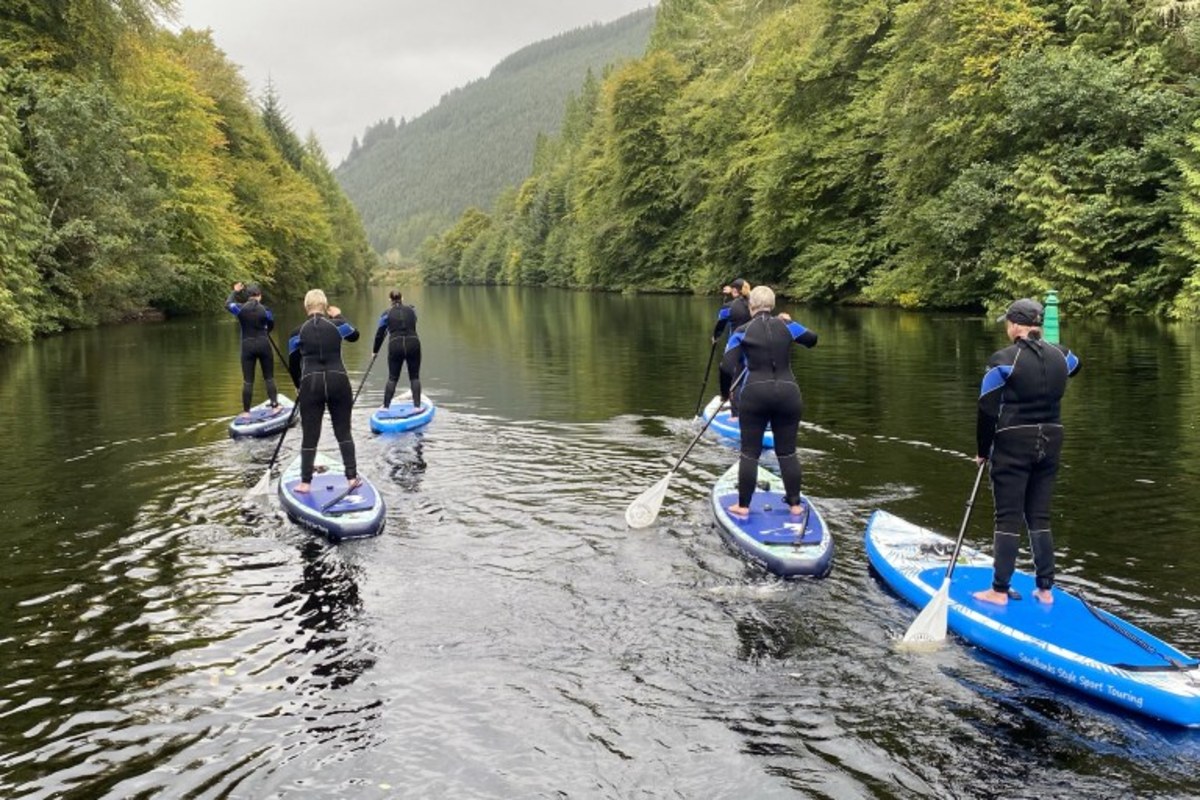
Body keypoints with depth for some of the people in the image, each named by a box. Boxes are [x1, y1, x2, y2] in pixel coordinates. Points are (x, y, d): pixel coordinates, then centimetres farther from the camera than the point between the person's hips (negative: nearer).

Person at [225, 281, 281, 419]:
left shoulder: (240, 308, -4)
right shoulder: (265, 310, -7)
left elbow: (228, 304, 18)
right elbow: (271, 326, 9)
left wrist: (235, 291, 33)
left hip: (248, 346, 1)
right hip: (263, 344, -1)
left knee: (247, 380, 5)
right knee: (269, 377, 10)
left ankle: (246, 412, 7)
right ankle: (275, 405, 5)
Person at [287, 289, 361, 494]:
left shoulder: (298, 332, 2)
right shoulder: (337, 324, 2)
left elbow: (293, 365, 9)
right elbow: (354, 335, 23)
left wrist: (300, 386, 25)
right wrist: (338, 316, 34)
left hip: (310, 384, 0)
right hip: (338, 381, 1)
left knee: (310, 436, 7)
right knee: (343, 431, 11)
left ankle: (305, 482, 11)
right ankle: (352, 477, 11)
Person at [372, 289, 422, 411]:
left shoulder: (386, 314, 3)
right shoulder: (412, 311, 7)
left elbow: (379, 335, 7)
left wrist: (375, 351, 19)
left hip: (395, 346, -1)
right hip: (413, 344, 1)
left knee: (392, 378, 11)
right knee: (415, 377, 10)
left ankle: (386, 406, 11)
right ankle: (417, 405, 5)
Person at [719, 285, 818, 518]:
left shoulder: (742, 332, -1)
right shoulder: (786, 326, 4)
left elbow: (727, 366, -7)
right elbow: (812, 339, 21)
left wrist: (725, 394, 8)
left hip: (755, 395, -2)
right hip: (788, 393, 2)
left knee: (750, 452, 7)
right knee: (787, 452, 12)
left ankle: (743, 505, 11)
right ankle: (795, 504, 17)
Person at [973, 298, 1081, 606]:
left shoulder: (1003, 360, -13)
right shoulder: (1060, 356, 4)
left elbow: (988, 411, -12)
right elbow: (1074, 366, 32)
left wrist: (982, 452, 0)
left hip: (1012, 445, -5)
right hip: (1050, 441, 5)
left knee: (1008, 519, 0)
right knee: (1040, 517, 13)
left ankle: (999, 591, 4)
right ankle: (1045, 589, 16)